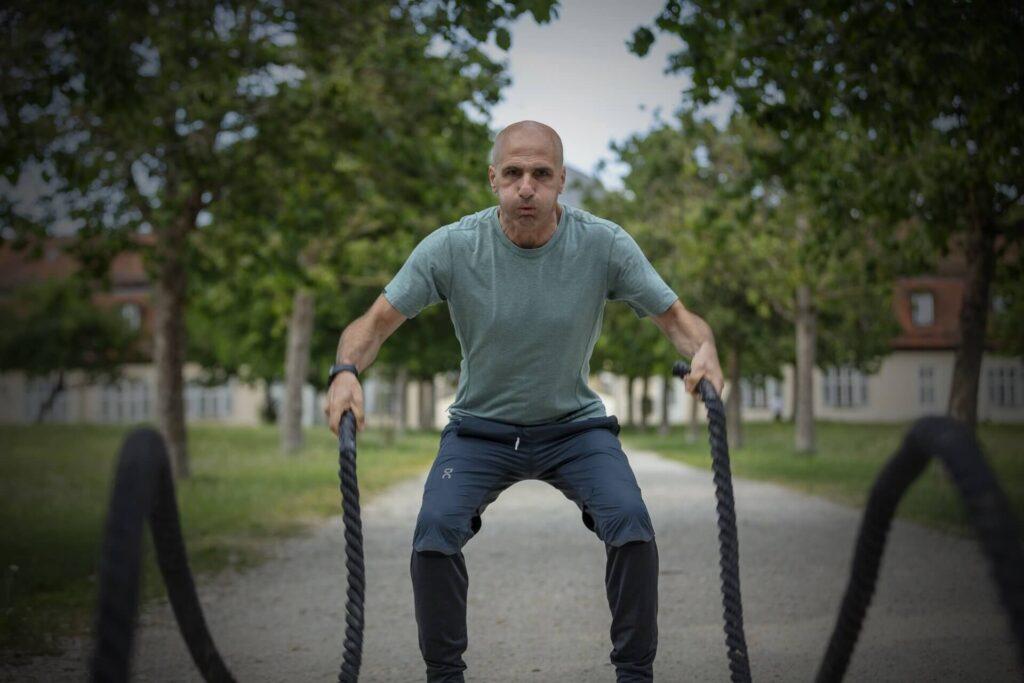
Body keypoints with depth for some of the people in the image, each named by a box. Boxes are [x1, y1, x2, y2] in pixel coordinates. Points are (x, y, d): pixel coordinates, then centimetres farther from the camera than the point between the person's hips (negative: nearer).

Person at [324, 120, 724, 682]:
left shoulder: (604, 245, -18)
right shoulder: (452, 247, -19)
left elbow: (674, 316, -11)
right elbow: (378, 320, -14)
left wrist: (703, 350, -34)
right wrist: (347, 371, -35)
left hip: (575, 425, 0)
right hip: (481, 428, 0)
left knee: (632, 524, -24)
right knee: (435, 531, -24)